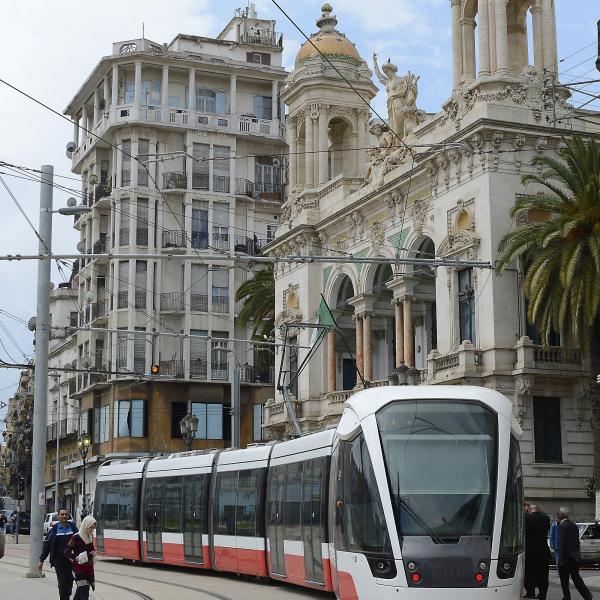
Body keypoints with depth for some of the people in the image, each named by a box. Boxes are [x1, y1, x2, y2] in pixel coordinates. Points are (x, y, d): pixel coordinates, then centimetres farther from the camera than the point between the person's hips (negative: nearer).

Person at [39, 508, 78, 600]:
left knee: (70, 581, 5)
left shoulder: (73, 527, 6)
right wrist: (41, 560, 1)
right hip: (59, 561, -2)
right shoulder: (54, 529, 2)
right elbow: (46, 545, 3)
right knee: (62, 582, -6)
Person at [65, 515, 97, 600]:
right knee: (84, 593, -12)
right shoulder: (76, 538, -15)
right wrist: (76, 558, -25)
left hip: (89, 567, 7)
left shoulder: (90, 536, 7)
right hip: (79, 568, -7)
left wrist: (93, 552, 3)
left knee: (80, 590, 15)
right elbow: (67, 552, -13)